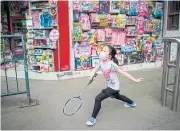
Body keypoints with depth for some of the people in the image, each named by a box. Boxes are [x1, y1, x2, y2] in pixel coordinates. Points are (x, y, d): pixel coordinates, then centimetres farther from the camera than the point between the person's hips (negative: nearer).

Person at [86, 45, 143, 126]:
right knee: (117, 96, 35)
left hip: (113, 87, -9)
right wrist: (92, 74, -15)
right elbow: (96, 68, 6)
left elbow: (123, 73, -25)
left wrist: (135, 80, -22)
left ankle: (93, 118, 0)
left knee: (98, 98, -16)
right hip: (110, 86, 9)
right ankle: (132, 103, 60)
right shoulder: (101, 62, -9)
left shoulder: (112, 65, -30)